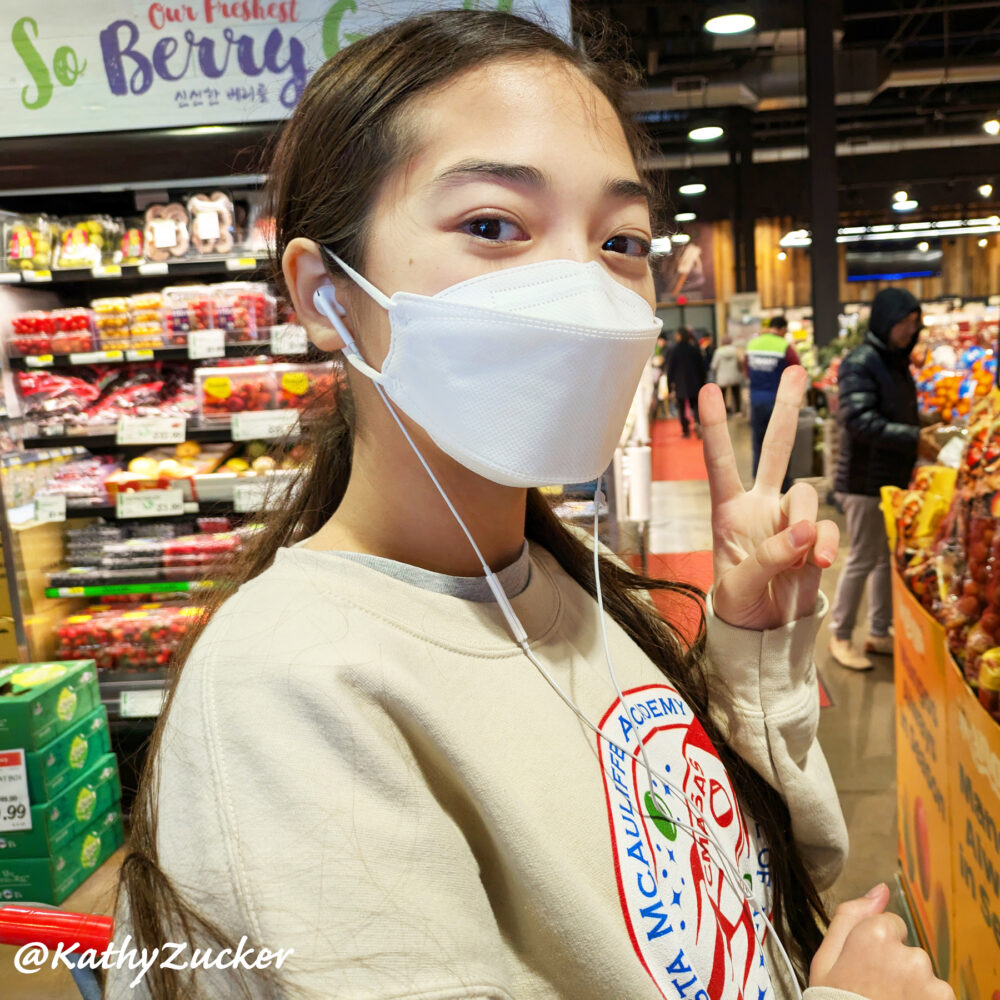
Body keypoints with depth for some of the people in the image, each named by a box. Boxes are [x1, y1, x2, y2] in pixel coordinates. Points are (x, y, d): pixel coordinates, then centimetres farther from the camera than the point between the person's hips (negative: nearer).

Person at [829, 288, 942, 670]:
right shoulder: (860, 363, -15)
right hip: (865, 481, -8)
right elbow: (860, 420, -26)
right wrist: (913, 439, -28)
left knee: (889, 558, 14)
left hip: (894, 478, 9)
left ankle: (879, 633, 26)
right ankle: (840, 636, 14)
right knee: (862, 560, 0)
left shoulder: (897, 363, 13)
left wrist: (924, 434, 4)